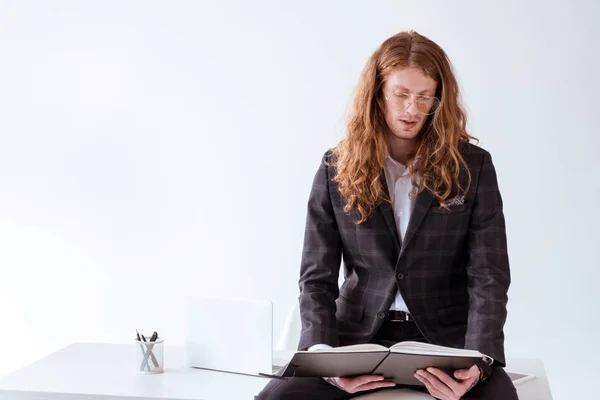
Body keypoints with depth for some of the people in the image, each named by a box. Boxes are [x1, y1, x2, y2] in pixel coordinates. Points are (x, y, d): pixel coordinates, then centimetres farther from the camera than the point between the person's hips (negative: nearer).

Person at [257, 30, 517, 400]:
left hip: (446, 337, -1)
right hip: (359, 336, 1)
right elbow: (317, 276, 4)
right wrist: (323, 354, -15)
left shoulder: (472, 166, 3)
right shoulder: (337, 168, 5)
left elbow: (489, 278, -2)